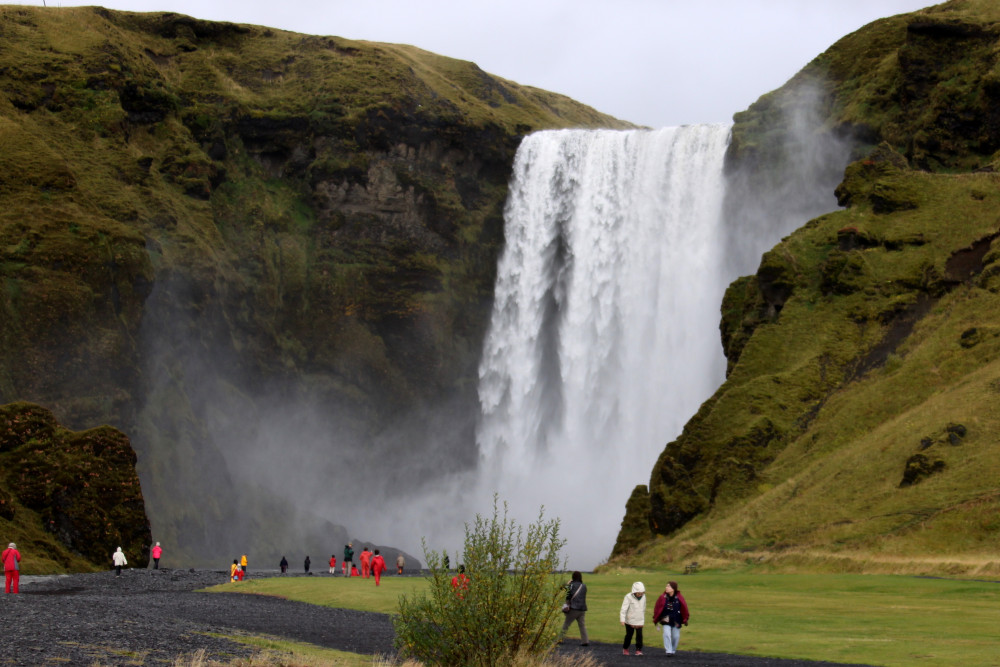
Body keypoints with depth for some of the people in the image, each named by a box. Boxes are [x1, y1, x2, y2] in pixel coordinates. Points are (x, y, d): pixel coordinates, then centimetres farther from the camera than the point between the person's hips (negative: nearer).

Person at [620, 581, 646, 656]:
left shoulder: (643, 597, 1)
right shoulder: (629, 597, -15)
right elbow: (624, 608, -20)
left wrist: (643, 618, 23)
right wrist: (622, 619, -28)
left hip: (640, 621, 3)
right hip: (630, 620, -3)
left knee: (639, 635, -7)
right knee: (629, 635, 9)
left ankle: (638, 650, 3)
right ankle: (625, 648, 29)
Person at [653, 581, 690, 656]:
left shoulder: (679, 598, -9)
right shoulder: (663, 598, -8)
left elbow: (684, 608, 0)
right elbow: (657, 608, 0)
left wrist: (685, 619, 4)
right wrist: (655, 619, 2)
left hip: (676, 621, 0)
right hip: (666, 620, 0)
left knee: (676, 636, 7)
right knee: (667, 634, -14)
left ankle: (673, 650, 27)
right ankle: (668, 651, -9)